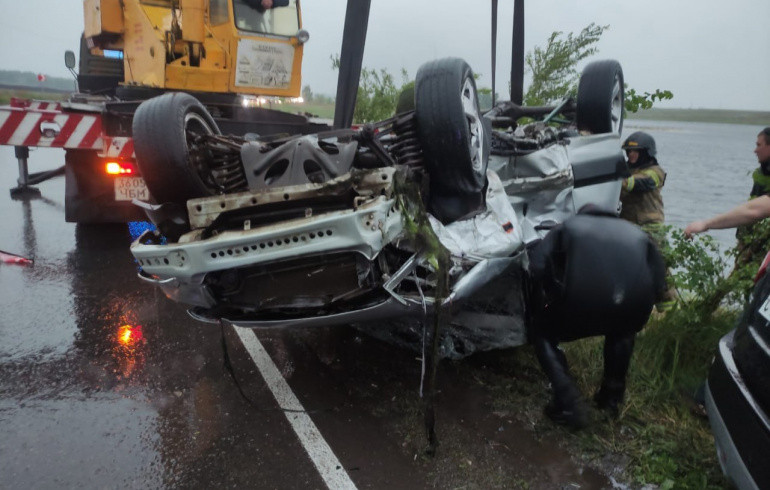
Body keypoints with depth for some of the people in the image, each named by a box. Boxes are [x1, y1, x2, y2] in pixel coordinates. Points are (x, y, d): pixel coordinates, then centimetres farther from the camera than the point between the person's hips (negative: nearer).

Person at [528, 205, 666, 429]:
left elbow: (537, 265, 11)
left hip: (584, 295, -3)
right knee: (623, 330, 40)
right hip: (635, 300, 4)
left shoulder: (568, 227, 26)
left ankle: (569, 403, 13)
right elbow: (658, 282, 23)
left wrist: (539, 307, 26)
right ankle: (613, 396, 42)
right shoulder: (634, 232, 33)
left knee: (541, 332, 26)